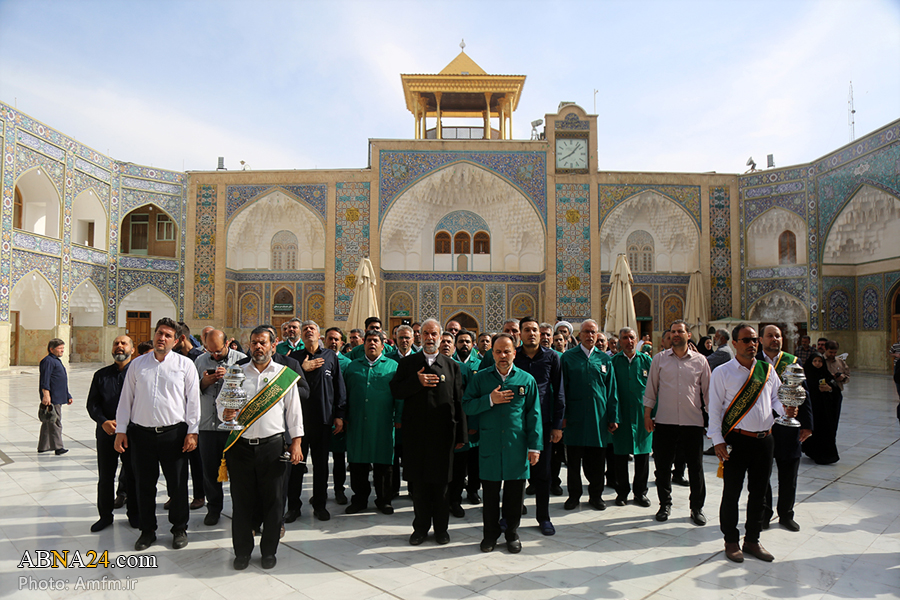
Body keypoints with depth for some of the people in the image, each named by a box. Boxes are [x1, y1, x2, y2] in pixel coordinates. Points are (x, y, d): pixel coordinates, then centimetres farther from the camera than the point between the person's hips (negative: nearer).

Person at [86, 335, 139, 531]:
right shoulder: (101, 375, 9)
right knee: (105, 477, 10)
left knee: (133, 476, 8)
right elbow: (92, 404, 5)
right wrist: (103, 422, -12)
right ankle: (105, 515, 27)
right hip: (106, 433, 3)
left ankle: (134, 514, 25)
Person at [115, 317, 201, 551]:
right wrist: (121, 430, 7)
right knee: (144, 485, 11)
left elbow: (193, 400, 0)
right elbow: (126, 398, 12)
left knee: (177, 484, 6)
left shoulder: (185, 364, 1)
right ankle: (147, 530, 27)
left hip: (174, 433, -2)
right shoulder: (137, 364, 8)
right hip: (141, 433, 2)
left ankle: (179, 529, 23)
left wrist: (192, 431, -4)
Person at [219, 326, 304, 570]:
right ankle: (242, 551, 25)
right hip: (240, 447, 1)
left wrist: (296, 443, -2)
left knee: (273, 500, 6)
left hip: (273, 447, -1)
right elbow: (222, 405, 8)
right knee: (242, 500, 8)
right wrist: (225, 414, -16)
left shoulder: (286, 375, 4)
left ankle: (269, 550, 23)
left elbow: (294, 411, 4)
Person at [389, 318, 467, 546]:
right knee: (418, 483, 8)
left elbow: (459, 401, 5)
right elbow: (395, 391, 1)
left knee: (441, 482, 7)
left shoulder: (452, 366, 7)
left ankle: (441, 527, 23)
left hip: (443, 433, 0)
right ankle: (421, 527, 23)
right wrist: (416, 381, -15)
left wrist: (461, 434, 2)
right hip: (415, 432, 0)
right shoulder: (407, 363, 8)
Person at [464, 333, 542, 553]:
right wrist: (489, 400, -15)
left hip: (516, 447, 0)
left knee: (515, 493, 10)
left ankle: (512, 533, 29)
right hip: (489, 445, 0)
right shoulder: (480, 378, 4)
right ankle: (490, 533, 28)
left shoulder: (526, 380, 3)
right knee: (490, 492, 10)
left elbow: (533, 414, 3)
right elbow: (467, 406, 0)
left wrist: (535, 446, 0)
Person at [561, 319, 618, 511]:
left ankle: (596, 495, 25)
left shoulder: (605, 359, 8)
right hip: (575, 418, -1)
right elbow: (562, 388, 1)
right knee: (574, 460, 7)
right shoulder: (568, 357, 2)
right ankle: (574, 495, 21)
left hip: (598, 418, 2)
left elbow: (611, 390, 9)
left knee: (596, 460, 9)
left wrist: (613, 417, 4)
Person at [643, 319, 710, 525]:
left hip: (693, 422, 0)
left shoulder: (700, 360, 4)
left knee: (696, 467, 7)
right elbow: (651, 389, 6)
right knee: (663, 467, 8)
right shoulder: (660, 359, 3)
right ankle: (665, 504, 26)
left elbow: (707, 391, 8)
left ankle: (697, 508, 24)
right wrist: (647, 415, 2)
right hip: (664, 422, 0)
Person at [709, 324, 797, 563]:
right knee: (732, 493, 5)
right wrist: (718, 440, -11)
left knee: (758, 492, 14)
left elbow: (776, 398, 14)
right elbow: (714, 407, -6)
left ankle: (752, 540, 30)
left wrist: (785, 409, -10)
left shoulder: (767, 370, 8)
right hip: (737, 440, -4)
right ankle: (731, 541, 21)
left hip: (764, 439, 4)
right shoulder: (722, 372, -5)